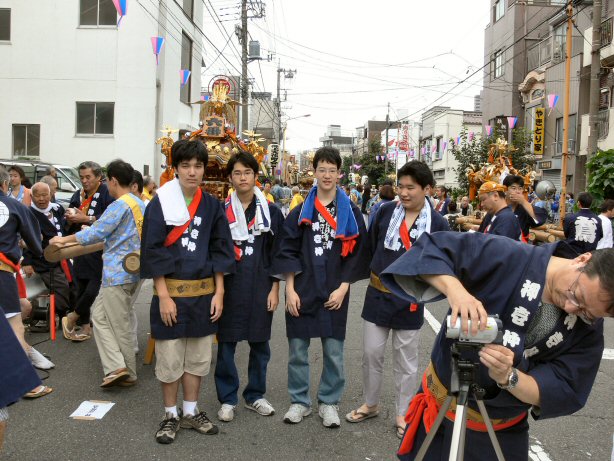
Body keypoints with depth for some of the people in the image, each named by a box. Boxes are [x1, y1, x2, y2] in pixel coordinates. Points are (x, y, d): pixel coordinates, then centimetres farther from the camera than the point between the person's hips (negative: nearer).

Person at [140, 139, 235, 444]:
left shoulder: (212, 206, 4)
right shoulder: (160, 204, -6)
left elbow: (220, 250, 7)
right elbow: (152, 252, -8)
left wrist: (219, 293, 1)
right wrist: (163, 296, -13)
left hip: (204, 292, 3)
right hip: (170, 292, -3)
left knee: (198, 357, 12)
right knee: (169, 358, 4)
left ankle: (190, 412, 28)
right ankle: (171, 415, 22)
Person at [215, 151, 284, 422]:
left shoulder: (272, 212, 4)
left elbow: (277, 254, 5)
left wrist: (274, 289, 0)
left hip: (261, 288, 1)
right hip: (229, 286, -1)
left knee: (260, 344, 9)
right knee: (226, 344, 4)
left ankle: (255, 395, 26)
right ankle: (227, 399, 19)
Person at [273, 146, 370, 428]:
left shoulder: (350, 212, 2)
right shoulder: (301, 211, 4)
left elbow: (357, 252, 1)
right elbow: (287, 251, 2)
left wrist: (343, 288, -7)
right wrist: (290, 289, -5)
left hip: (334, 292, -1)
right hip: (302, 290, 1)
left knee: (333, 352, 5)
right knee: (298, 350, 6)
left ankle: (328, 402, 23)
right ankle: (299, 402, 22)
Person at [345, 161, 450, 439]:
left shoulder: (438, 223, -9)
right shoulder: (385, 211, -4)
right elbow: (371, 245, 10)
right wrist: (381, 270, 10)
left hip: (409, 300, -2)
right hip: (377, 294, 2)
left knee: (405, 361, 11)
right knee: (371, 353, 10)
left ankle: (402, 415, 28)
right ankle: (370, 405, 31)